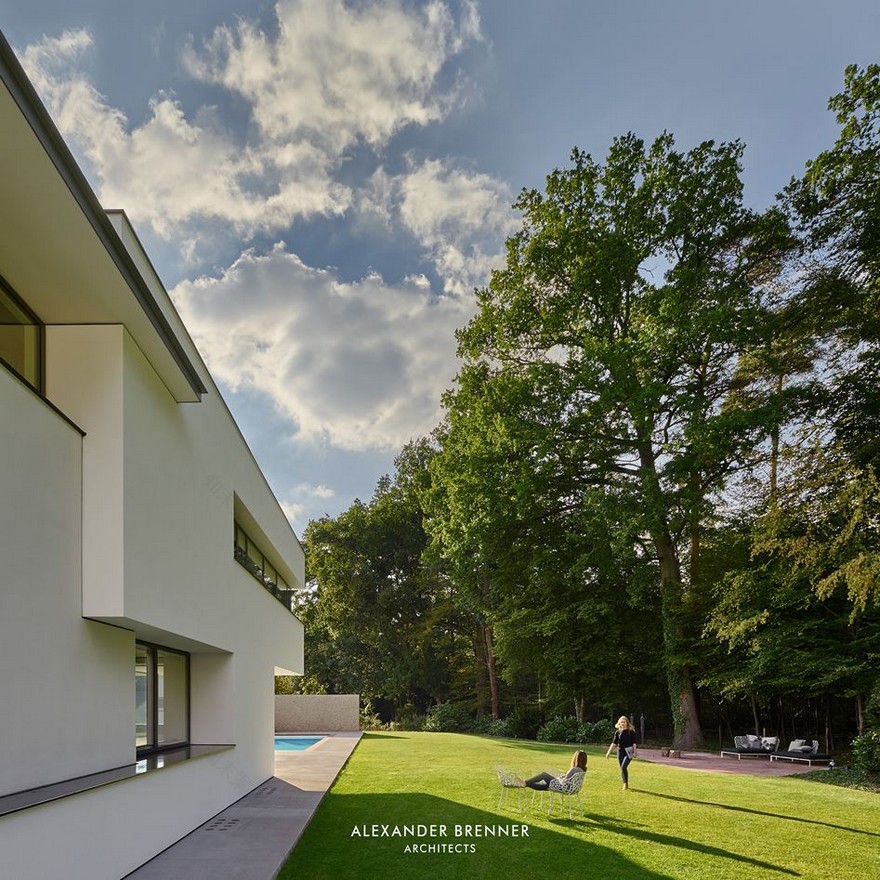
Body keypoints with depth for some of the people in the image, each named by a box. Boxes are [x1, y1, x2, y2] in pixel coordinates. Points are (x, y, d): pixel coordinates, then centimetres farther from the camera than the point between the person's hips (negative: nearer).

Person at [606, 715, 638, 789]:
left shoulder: (631, 732, -3)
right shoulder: (617, 732, 6)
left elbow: (634, 743, -3)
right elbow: (614, 743, 9)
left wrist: (635, 752, -9)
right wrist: (609, 752, 6)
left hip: (628, 752, -4)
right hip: (620, 751, 4)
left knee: (623, 767, -18)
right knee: (622, 768, 8)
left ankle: (626, 783, -4)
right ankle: (625, 784, 20)